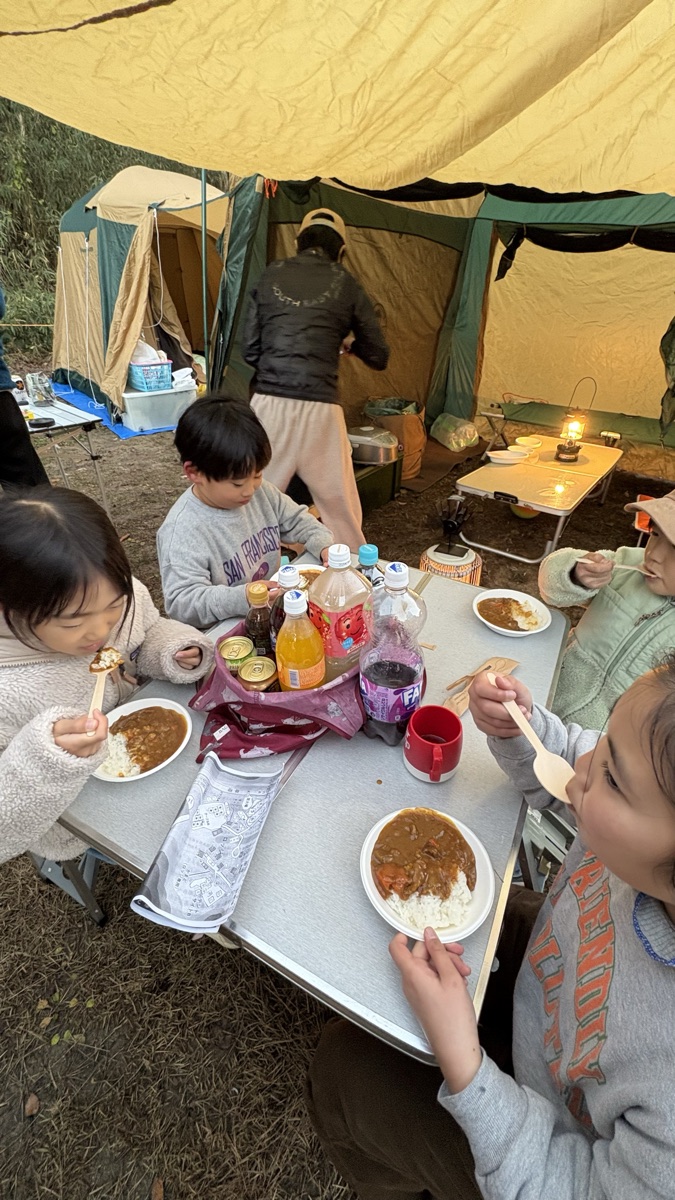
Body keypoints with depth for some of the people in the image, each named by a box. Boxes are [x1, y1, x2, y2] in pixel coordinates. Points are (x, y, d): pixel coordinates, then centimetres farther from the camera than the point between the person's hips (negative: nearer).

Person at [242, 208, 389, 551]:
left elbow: (249, 349, 13)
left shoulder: (271, 275, 13)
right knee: (340, 505, 9)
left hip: (268, 402, 2)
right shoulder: (346, 285, 9)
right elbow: (378, 358, 12)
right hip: (319, 407, -2)